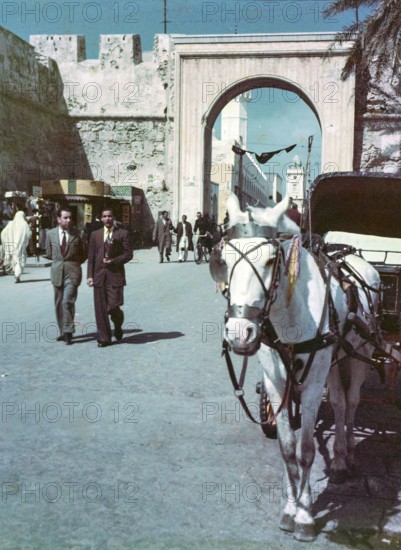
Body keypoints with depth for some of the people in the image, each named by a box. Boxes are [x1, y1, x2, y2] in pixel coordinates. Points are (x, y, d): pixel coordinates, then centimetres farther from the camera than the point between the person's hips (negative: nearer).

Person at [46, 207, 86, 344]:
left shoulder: (77, 234, -1)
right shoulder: (51, 234, 5)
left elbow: (83, 255, 9)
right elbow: (49, 254, 17)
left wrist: (73, 264, 4)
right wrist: (59, 261, 10)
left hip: (72, 272, -3)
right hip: (57, 272, 4)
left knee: (67, 302, -14)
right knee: (59, 303, 9)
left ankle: (68, 332, -8)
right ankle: (63, 331, 21)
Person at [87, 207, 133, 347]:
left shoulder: (123, 234, 3)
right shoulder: (95, 234, 12)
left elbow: (128, 254, 1)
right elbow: (91, 256, 10)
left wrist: (114, 261, -13)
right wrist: (90, 275, 2)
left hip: (115, 275, -3)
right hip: (99, 276, 3)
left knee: (113, 307, -9)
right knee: (100, 309, 3)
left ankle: (118, 326, 24)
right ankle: (104, 338, 13)